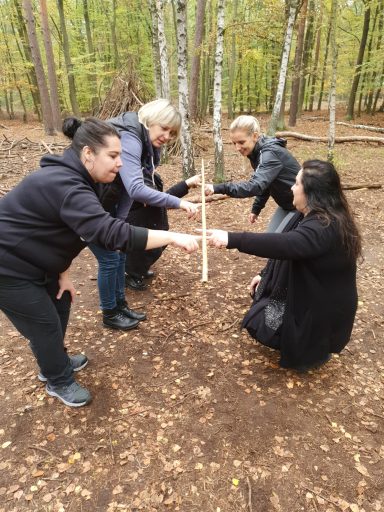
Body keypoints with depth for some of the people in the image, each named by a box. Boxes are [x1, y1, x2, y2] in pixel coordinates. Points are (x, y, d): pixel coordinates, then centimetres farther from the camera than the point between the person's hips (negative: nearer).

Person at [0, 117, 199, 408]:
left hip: (33, 262, 10)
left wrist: (62, 273, 3)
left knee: (60, 305, 19)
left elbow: (62, 231, 8)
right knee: (45, 325, 3)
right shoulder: (65, 186, -32)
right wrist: (171, 237, -41)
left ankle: (53, 361, 43)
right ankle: (59, 382, 28)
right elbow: (113, 234, -43)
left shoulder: (74, 178, 2)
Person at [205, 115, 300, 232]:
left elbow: (255, 186, -43)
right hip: (286, 204, 9)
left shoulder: (270, 153, -28)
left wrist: (218, 188, -50)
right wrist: (256, 208, 12)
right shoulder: (258, 152, -1)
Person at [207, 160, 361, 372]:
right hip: (306, 293, 10)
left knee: (259, 325, -7)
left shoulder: (325, 228, -33)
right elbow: (287, 249, 9)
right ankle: (302, 339, 23)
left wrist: (231, 239, -50)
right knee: (260, 292, 17)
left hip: (321, 309, -9)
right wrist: (265, 275, 7)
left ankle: (313, 349, 10)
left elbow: (284, 244, -48)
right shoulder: (313, 215, -1)